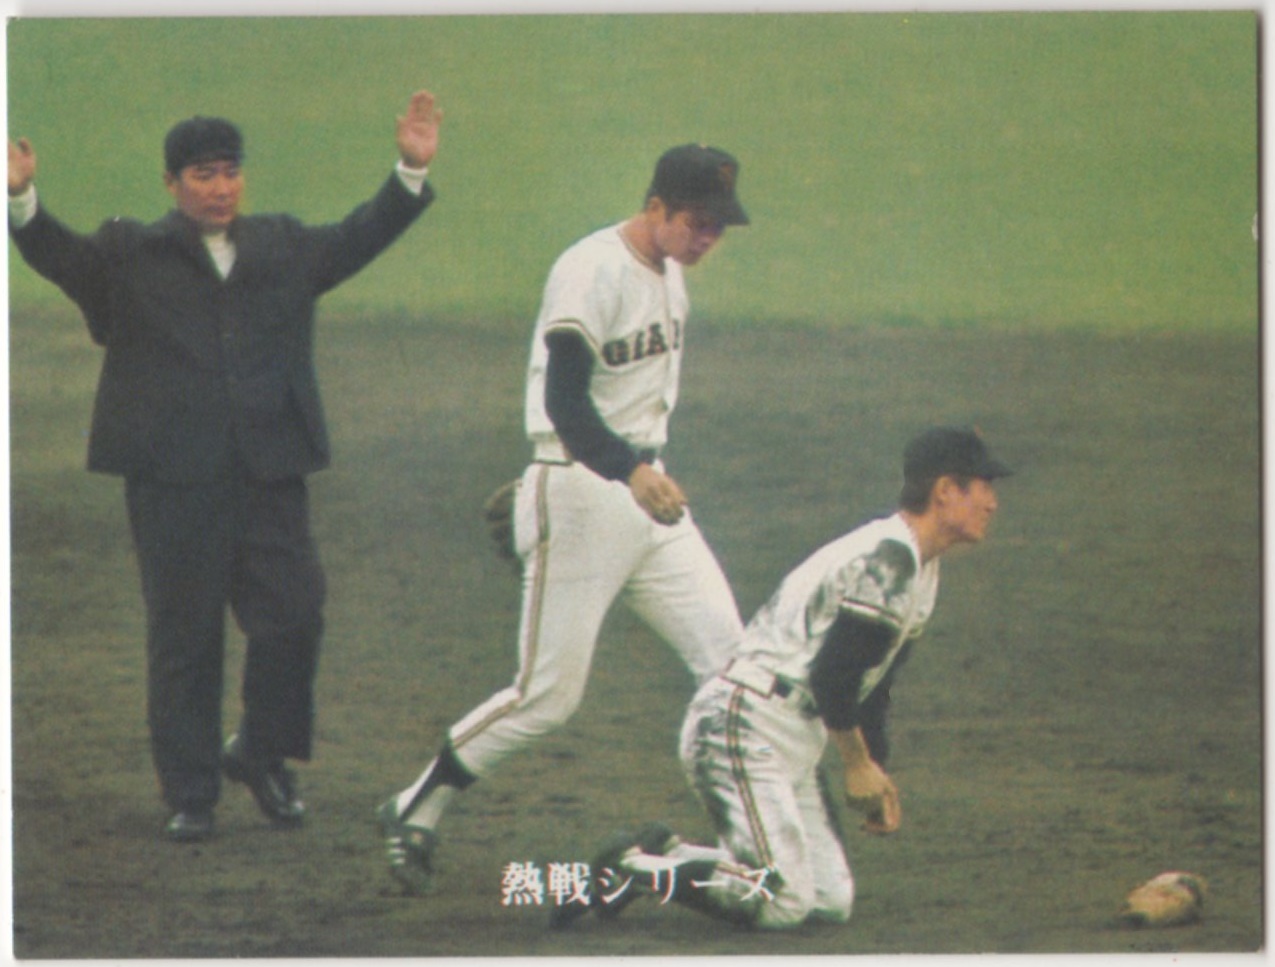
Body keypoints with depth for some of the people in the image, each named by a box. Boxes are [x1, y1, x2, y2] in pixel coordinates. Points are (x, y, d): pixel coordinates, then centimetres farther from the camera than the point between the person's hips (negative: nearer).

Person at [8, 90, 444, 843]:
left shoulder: (285, 249, 18)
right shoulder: (130, 256, 6)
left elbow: (358, 239, 15)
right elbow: (60, 255, -6)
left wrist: (412, 172, 3)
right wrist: (23, 198, -25)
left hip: (269, 471, 3)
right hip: (172, 477, -3)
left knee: (293, 613, -5)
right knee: (184, 635, 2)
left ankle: (262, 754, 18)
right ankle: (189, 794, 10)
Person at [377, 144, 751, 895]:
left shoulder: (668, 274, 10)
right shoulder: (591, 273, -17)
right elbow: (565, 405, -27)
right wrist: (631, 472, -41)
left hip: (646, 489, 8)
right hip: (578, 494, -8)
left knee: (728, 657, -3)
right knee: (549, 693, -5)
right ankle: (414, 815, 10)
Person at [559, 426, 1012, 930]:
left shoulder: (919, 567, 16)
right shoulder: (887, 560, -17)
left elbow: (870, 680, 23)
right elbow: (833, 676, -21)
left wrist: (876, 772, 16)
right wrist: (858, 766, -9)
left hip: (794, 739, 10)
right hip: (742, 728, -10)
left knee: (831, 902, 5)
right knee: (784, 903, -19)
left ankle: (666, 856, 10)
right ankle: (630, 869, -7)